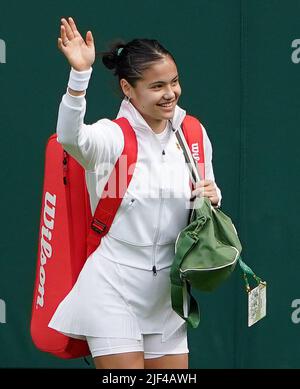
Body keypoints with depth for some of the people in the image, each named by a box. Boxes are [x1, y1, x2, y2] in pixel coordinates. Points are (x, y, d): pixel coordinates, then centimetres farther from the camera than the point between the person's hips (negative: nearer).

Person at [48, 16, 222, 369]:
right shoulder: (111, 138, -12)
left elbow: (207, 201, 18)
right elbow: (70, 137, -35)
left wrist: (211, 198, -7)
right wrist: (80, 75, -49)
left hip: (166, 292, 5)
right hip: (113, 288, -5)